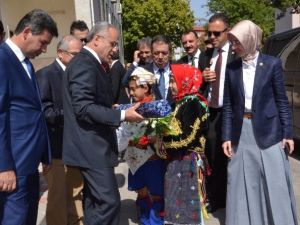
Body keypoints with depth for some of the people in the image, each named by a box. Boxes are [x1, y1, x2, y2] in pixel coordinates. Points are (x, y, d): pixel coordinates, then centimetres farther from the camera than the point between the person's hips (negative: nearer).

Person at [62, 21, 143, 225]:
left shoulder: (89, 62, 16)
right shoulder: (84, 64, -16)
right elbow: (83, 107, -25)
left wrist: (115, 110, 12)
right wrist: (122, 115, -23)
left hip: (91, 145, 11)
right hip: (92, 146, -11)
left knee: (95, 201, 17)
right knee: (109, 201, -8)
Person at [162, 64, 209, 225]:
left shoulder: (193, 103, -15)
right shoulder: (182, 102, 12)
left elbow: (187, 137, -22)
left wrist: (161, 138, -14)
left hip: (188, 162, -8)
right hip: (178, 160, 8)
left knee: (187, 203, 3)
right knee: (177, 202, 16)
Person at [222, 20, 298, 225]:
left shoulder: (272, 64, -3)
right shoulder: (232, 68, 4)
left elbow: (282, 101, -1)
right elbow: (228, 105, 5)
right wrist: (226, 136, 1)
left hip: (268, 131, -2)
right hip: (241, 132, 3)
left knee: (274, 184, 4)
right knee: (243, 186, 9)